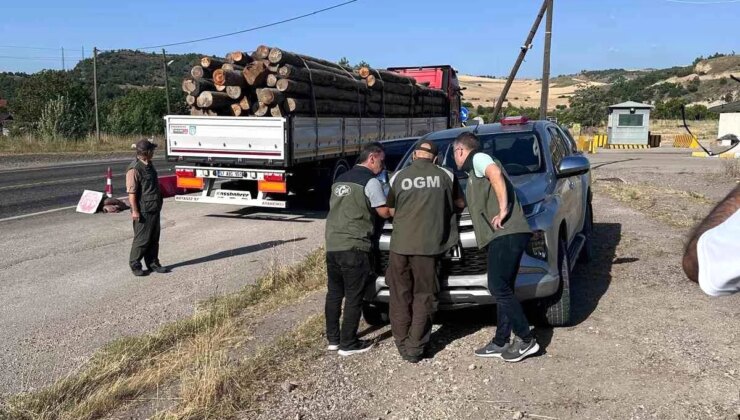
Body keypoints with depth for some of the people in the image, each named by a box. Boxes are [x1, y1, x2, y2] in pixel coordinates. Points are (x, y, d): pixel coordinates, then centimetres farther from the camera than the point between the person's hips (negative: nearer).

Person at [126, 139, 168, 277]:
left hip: (154, 209, 9)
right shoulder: (134, 169, -18)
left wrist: (158, 203, 23)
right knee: (142, 239, 0)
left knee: (154, 239, 14)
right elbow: (131, 192, -20)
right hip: (143, 211, -9)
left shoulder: (149, 165, 12)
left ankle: (153, 263, 23)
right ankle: (134, 265, 13)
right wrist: (135, 211, -21)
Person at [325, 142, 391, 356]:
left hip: (332, 244, 8)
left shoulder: (341, 179, 17)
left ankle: (332, 339, 22)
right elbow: (384, 212, -6)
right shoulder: (371, 181, -7)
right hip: (354, 247, -8)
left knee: (334, 293, 15)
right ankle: (348, 344, 6)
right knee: (354, 297, 1)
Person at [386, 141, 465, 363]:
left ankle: (402, 345, 20)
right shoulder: (445, 175, 3)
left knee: (400, 296, 14)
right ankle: (415, 348, 10)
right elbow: (460, 203, 15)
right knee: (424, 297, 9)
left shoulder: (398, 177, 5)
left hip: (400, 244, 1)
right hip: (428, 245, -1)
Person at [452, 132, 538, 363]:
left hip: (506, 234, -10)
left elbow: (496, 174, -22)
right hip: (505, 235, 10)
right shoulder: (475, 172, 29)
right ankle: (501, 343, 17)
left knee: (499, 288, -8)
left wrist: (503, 210, -22)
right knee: (502, 289, 11)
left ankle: (526, 340, -2)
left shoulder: (479, 158, 0)